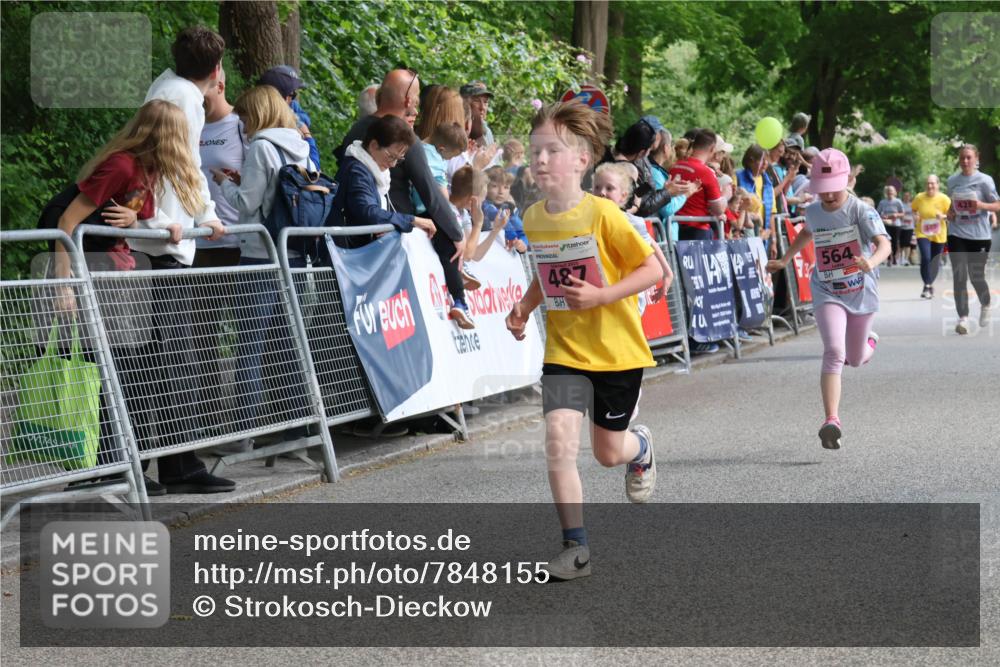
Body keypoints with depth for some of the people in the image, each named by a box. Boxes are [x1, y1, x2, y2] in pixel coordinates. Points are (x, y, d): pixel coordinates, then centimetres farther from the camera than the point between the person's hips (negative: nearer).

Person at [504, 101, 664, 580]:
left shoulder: (602, 214, -19)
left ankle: (640, 447, 49)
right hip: (564, 349, 3)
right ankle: (575, 547, -6)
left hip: (617, 349, -3)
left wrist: (600, 296, -26)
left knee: (608, 452, 11)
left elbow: (653, 270, -15)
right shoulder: (534, 217, -2)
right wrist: (525, 306, 0)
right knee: (559, 437, -16)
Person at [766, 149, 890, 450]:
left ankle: (869, 340, 57)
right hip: (827, 294, 1)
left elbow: (884, 243, -31)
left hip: (862, 293, -1)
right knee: (834, 352, -23)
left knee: (855, 359, 18)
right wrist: (785, 260, 26)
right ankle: (832, 421, -29)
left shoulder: (861, 211, -16)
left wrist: (871, 262, -52)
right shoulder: (813, 212, -1)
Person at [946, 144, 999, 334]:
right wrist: (949, 212, 0)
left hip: (979, 235, -3)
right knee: (959, 277, -7)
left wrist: (982, 205, -25)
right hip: (957, 234, 3)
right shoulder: (952, 180, 6)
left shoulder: (985, 180, -7)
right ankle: (963, 318, -7)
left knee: (976, 276, 5)